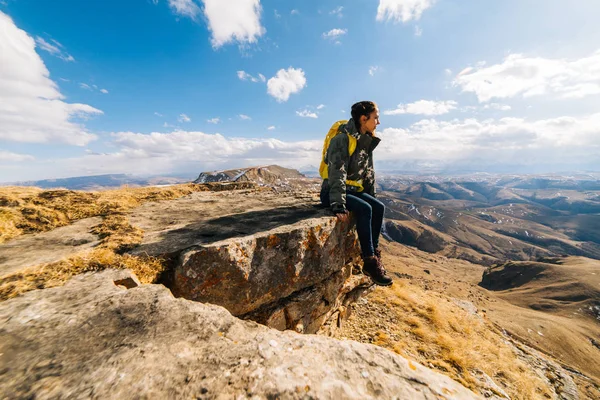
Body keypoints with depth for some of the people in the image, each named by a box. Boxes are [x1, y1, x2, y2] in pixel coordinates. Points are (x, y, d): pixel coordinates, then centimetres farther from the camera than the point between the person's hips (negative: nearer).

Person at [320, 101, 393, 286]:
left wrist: (372, 198, 12)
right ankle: (370, 262, -16)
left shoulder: (366, 141, 10)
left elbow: (369, 173, 15)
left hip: (353, 190, 8)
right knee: (364, 209, -27)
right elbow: (337, 173, -28)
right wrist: (338, 205, -34)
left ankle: (374, 254, -2)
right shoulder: (342, 139, -17)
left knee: (379, 207, -12)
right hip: (332, 192, -8)